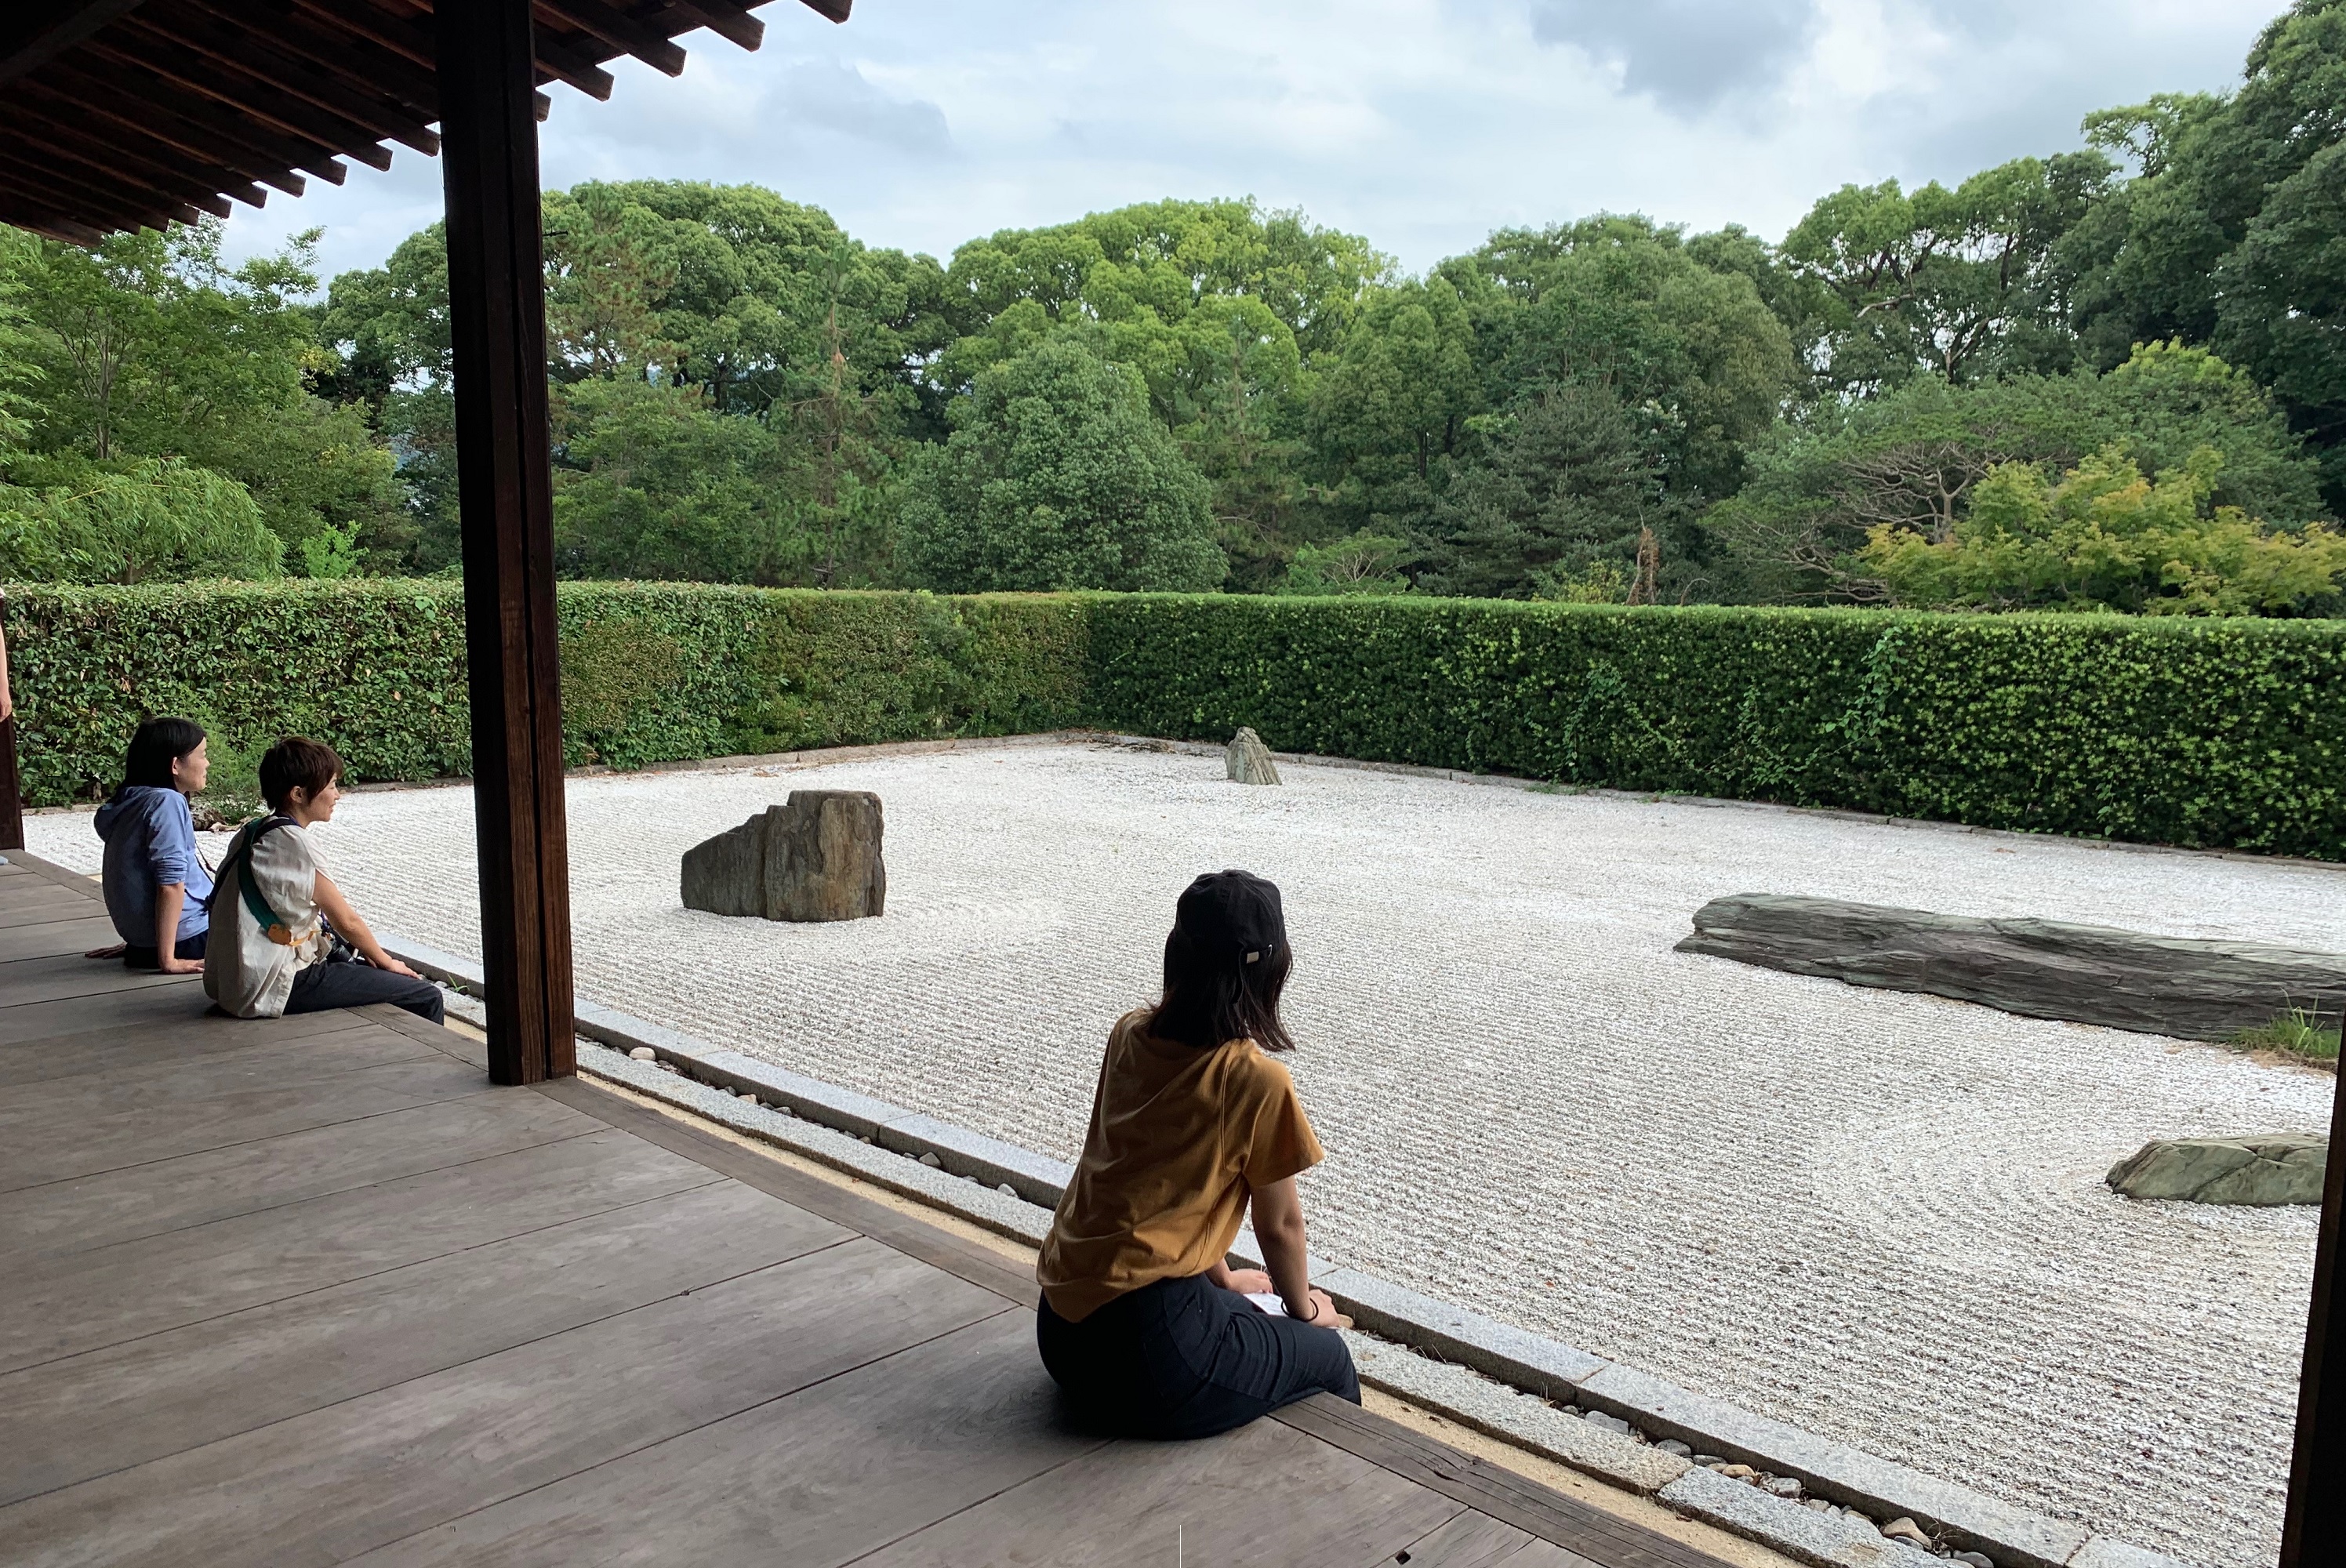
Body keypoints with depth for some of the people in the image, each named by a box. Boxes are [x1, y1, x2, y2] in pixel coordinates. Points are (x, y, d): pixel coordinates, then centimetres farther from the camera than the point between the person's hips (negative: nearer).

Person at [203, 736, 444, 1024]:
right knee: (425, 997, -10)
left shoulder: (253, 832, 10)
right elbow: (346, 920, -10)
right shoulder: (292, 843, -18)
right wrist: (386, 962, 6)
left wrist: (371, 955, 14)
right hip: (271, 989, -10)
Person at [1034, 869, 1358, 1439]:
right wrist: (1304, 1307, 19)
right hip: (1147, 1351, -6)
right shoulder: (1256, 1080, -14)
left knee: (1242, 1318, 30)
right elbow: (1279, 1225, -1)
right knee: (1328, 1357, 18)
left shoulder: (1129, 1036, 3)